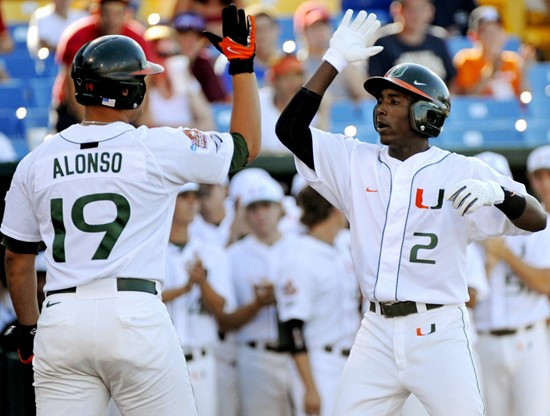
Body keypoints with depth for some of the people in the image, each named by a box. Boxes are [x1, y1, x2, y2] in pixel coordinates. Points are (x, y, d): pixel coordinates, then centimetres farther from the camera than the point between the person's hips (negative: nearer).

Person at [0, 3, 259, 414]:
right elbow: (247, 145, 12)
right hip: (135, 317, -3)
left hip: (61, 319, 3)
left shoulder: (36, 162, 9)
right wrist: (243, 64, 18)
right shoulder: (158, 148, -1)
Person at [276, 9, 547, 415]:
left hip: (438, 332, -4)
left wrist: (498, 193, -31)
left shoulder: (461, 172, -3)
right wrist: (334, 62, 0)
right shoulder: (356, 162, 9)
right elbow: (290, 128, 3)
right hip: (377, 332, 4)